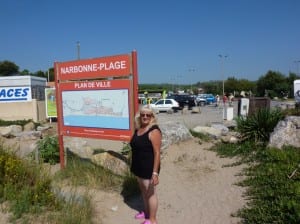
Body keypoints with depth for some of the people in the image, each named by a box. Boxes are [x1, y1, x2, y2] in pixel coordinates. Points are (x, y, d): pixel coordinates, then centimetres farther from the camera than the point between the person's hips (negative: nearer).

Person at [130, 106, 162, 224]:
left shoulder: (154, 131, -20)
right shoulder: (138, 129, 4)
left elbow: (157, 153, -22)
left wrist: (155, 172, -25)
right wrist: (133, 165, 18)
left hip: (149, 168, -8)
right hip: (139, 166, 8)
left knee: (151, 193, 7)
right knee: (143, 191, 23)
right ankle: (146, 211, 42)